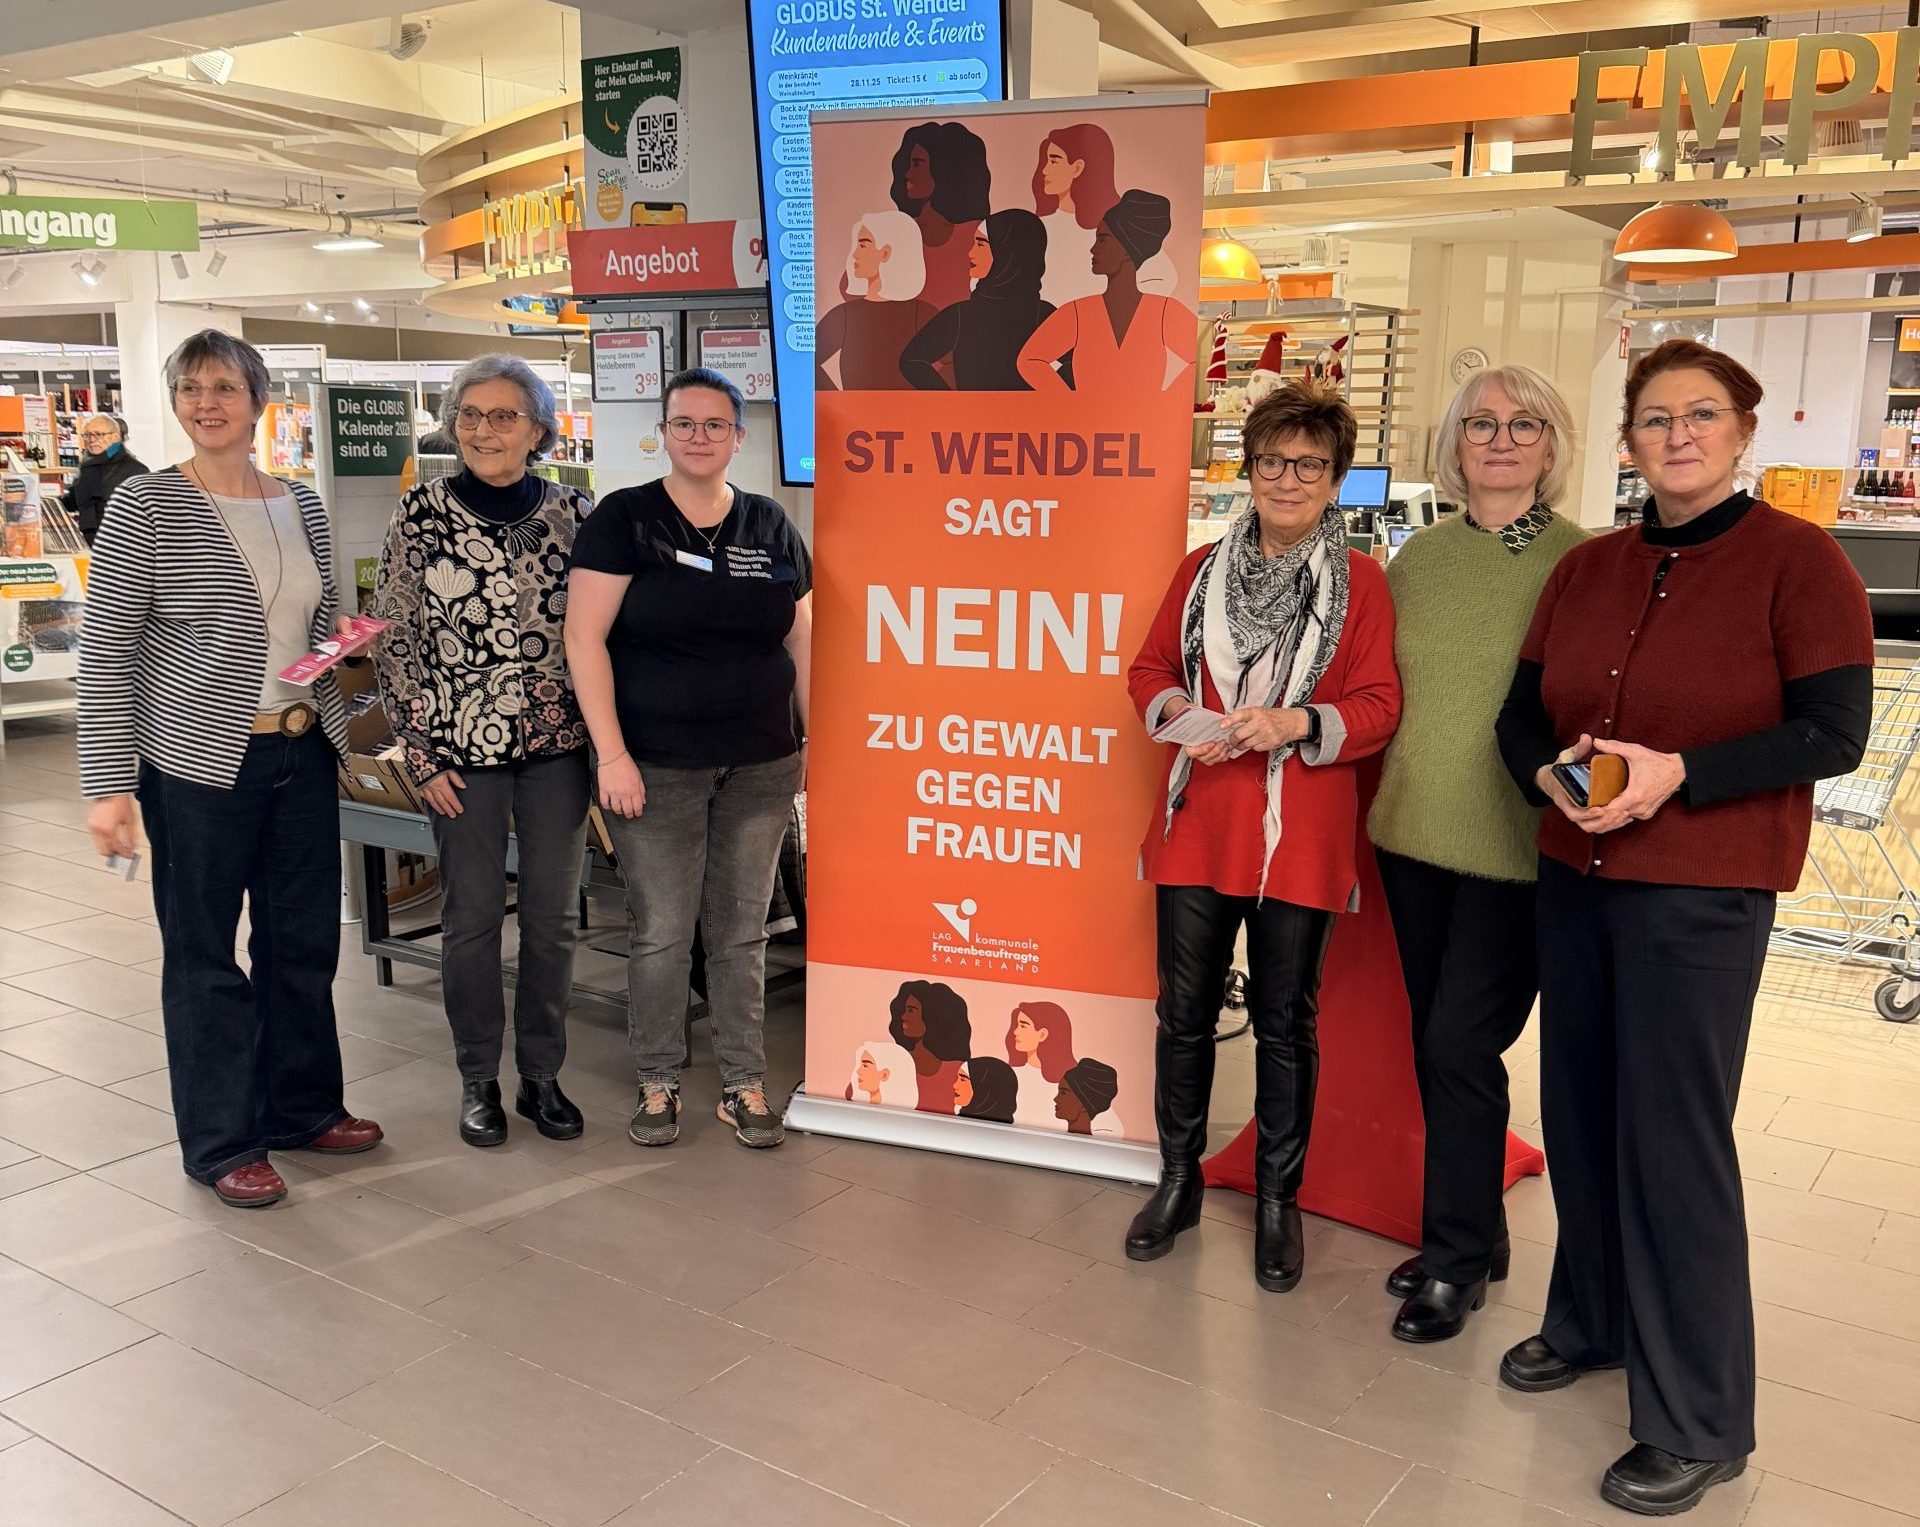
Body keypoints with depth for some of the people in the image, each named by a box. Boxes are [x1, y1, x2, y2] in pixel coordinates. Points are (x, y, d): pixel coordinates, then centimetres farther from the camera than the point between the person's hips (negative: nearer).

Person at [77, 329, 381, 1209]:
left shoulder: (302, 505, 8)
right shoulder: (145, 506, -8)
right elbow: (106, 654, -9)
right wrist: (108, 787, -14)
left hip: (302, 754, 5)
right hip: (199, 764, -5)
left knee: (304, 940, 14)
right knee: (204, 955, 6)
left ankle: (300, 1107, 31)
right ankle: (221, 1144, 19)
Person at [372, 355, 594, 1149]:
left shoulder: (573, 511, 2)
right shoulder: (422, 514, -3)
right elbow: (395, 638, -1)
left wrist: (603, 738, 3)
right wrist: (420, 752, -5)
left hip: (557, 746, 2)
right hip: (463, 749, -2)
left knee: (552, 917, 8)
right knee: (472, 917, 7)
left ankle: (542, 1076, 24)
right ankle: (478, 1082, 24)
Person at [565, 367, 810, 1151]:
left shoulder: (771, 526, 8)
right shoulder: (623, 519, -2)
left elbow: (802, 640, 13)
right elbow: (585, 638, -7)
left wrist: (816, 738, 8)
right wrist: (611, 754, -13)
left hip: (759, 765, 3)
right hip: (656, 766, -3)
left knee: (741, 930, 10)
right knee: (660, 932, 3)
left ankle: (744, 1084, 22)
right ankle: (658, 1082, 21)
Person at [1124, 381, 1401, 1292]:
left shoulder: (1360, 582, -1)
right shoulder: (1203, 569, 9)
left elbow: (1378, 705, -4)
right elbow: (1149, 669, 13)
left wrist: (1294, 723, -21)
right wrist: (1180, 712, -9)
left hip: (1300, 833, -2)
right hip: (1197, 825, 3)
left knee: (1285, 1022, 8)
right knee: (1185, 1010, 9)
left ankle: (1278, 1199, 25)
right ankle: (1179, 1180, 28)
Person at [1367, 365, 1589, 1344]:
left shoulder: (1585, 562, -7)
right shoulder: (1416, 560, 7)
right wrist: (1379, 815, 11)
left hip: (1519, 849, -5)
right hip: (1413, 837, 5)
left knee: (1459, 1046, -4)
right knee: (1437, 1046, 14)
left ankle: (1456, 1261, 14)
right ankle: (1469, 1235, 31)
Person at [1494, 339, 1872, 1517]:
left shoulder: (1797, 560, -7)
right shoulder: (1587, 569, 10)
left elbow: (1834, 733, -12)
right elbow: (1524, 714, 10)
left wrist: (1676, 774, -22)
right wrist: (1551, 774, -12)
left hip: (1702, 896, -5)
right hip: (1575, 877, 6)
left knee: (1673, 1137, -2)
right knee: (1581, 1113, 14)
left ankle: (1700, 1425, 14)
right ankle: (1591, 1321, 36)